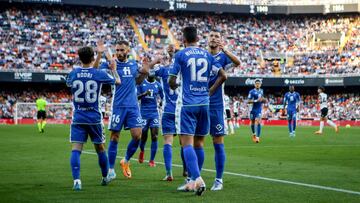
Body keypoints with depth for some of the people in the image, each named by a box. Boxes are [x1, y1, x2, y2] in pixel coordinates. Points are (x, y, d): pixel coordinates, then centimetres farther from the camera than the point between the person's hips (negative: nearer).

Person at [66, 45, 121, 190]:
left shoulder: (73, 73, -2)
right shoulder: (99, 74, -6)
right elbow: (117, 81, 12)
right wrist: (113, 69, 31)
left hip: (78, 118, 0)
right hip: (94, 118, 0)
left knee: (76, 149, -5)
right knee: (100, 148, 16)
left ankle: (76, 180, -20)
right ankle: (105, 177, 32)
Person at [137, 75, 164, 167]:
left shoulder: (158, 85, 6)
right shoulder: (141, 83, 0)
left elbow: (163, 98, 17)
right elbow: (136, 97, -3)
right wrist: (144, 94, -21)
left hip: (154, 113, 1)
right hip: (144, 113, -1)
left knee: (154, 137, -9)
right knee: (143, 136, 5)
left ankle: (152, 160, -2)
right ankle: (142, 151, 38)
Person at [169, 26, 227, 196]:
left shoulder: (180, 55, -3)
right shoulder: (207, 55, 9)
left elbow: (172, 81, -4)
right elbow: (223, 75, 4)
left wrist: (174, 86, 19)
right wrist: (210, 91, 14)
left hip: (186, 104, -5)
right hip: (204, 104, 5)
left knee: (187, 144, -9)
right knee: (199, 144, 12)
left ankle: (198, 180, -27)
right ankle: (194, 182, 19)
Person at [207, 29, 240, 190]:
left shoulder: (223, 57, 0)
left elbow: (237, 62, -21)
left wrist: (224, 50, -38)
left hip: (217, 105, -3)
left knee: (218, 143, 0)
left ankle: (219, 180, 6)